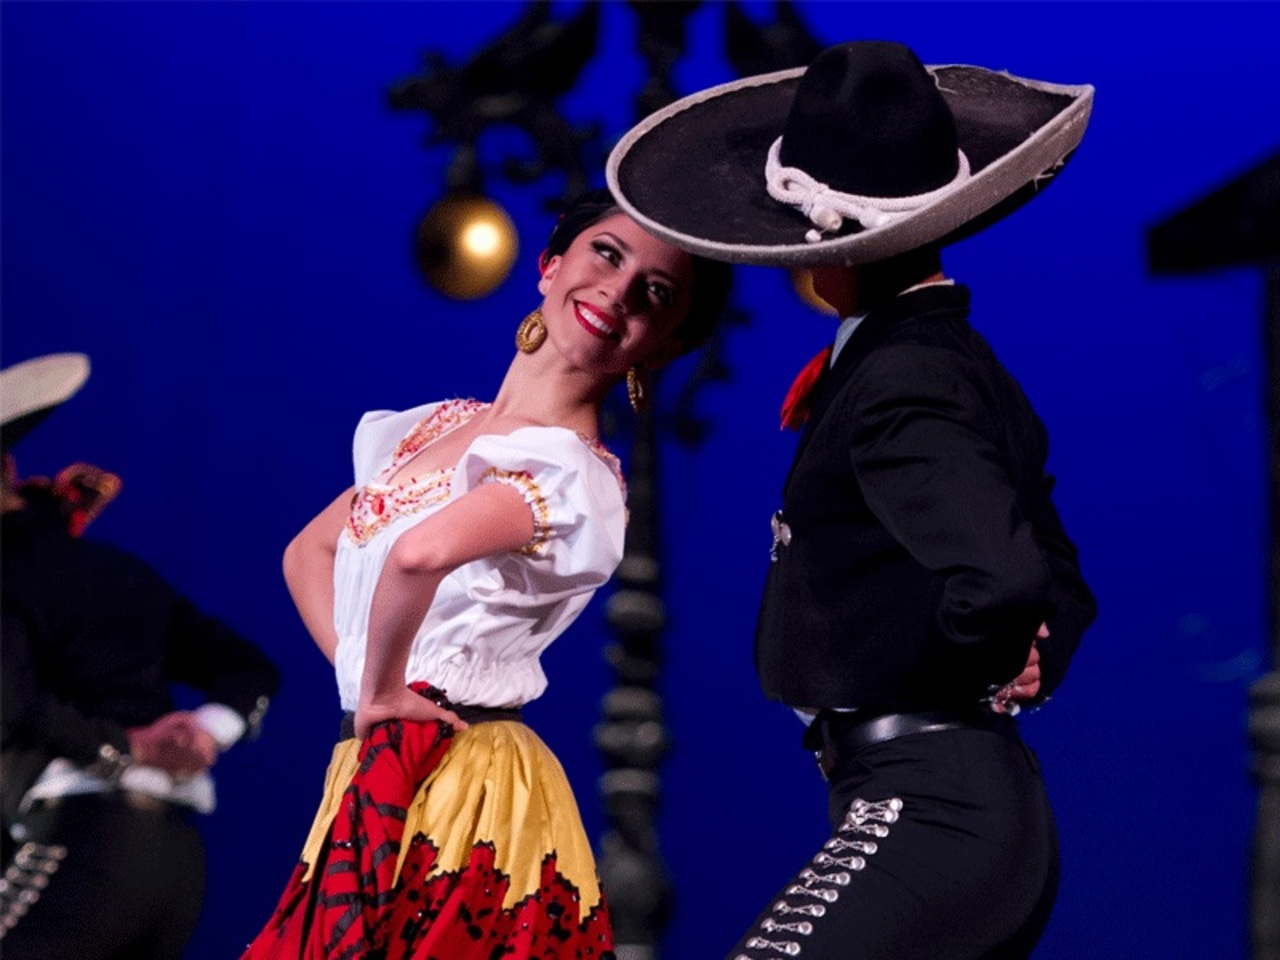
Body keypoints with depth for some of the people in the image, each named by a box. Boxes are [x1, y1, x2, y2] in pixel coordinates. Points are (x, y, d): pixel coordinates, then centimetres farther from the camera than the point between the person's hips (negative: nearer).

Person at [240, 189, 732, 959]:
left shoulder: (571, 475, -15)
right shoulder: (442, 425, 10)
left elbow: (422, 551, -35)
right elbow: (309, 554, 20)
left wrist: (379, 691, -21)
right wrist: (360, 676, 5)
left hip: (456, 786, -7)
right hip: (374, 778, 7)